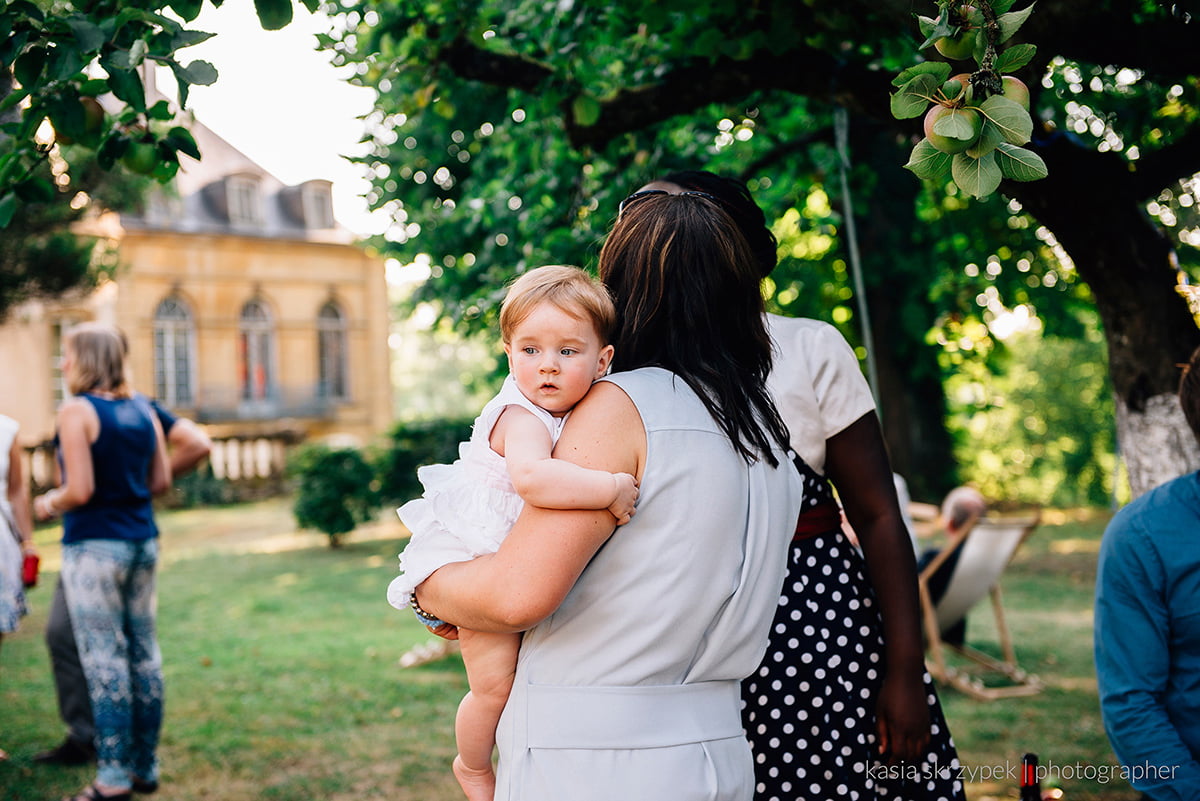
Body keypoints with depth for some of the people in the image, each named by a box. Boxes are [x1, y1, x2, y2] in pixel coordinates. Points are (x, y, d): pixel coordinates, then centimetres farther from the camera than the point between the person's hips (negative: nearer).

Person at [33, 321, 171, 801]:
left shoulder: (77, 411, -12)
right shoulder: (142, 409, 8)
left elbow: (80, 490, -17)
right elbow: (161, 481, 9)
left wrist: (48, 505, 2)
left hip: (94, 544, -7)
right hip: (142, 541, 7)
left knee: (104, 658, -2)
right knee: (144, 653, 11)